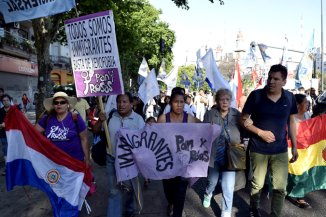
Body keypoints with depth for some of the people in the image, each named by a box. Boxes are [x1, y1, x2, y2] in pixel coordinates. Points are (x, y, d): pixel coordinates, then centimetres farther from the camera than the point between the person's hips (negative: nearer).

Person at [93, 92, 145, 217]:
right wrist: (100, 120, -18)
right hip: (112, 159, 1)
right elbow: (95, 131, 0)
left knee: (129, 188, 19)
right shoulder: (110, 117, -3)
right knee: (114, 190, 8)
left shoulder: (138, 119, -9)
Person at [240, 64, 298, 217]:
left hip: (280, 150, 2)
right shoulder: (256, 95, -10)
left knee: (280, 187, 5)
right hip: (258, 149, -2)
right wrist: (260, 132, -17)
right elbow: (243, 119, -6)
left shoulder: (289, 97, -1)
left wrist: (294, 146, 8)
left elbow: (291, 122, 9)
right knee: (257, 184, 13)